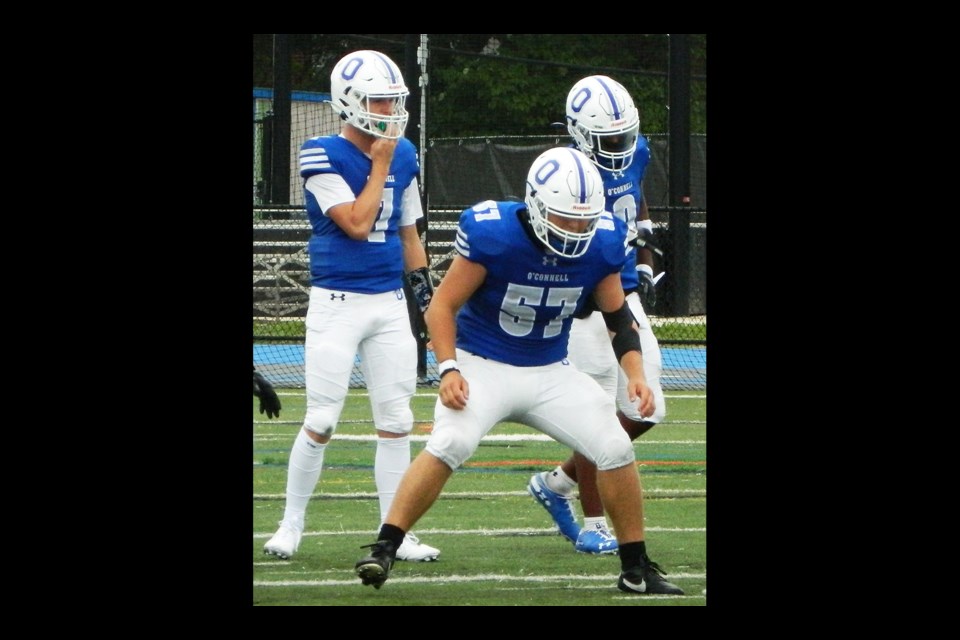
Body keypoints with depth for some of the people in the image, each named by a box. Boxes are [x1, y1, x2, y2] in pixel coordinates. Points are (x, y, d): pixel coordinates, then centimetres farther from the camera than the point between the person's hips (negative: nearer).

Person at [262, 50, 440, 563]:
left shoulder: (404, 157, 8)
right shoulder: (323, 157, -11)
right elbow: (356, 224, -19)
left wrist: (427, 295, 13)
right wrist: (380, 164, -13)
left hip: (390, 304, 5)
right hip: (337, 303, -5)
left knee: (396, 422, 4)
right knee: (321, 422, -4)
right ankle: (291, 525, 11)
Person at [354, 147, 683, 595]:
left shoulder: (602, 243, -8)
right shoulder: (493, 234, -21)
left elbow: (617, 314, 7)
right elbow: (443, 305, -13)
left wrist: (635, 372, -6)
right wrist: (448, 369, -25)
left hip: (550, 372, 4)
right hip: (483, 364, -4)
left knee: (616, 449, -6)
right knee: (449, 445, -28)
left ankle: (636, 568, 9)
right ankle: (383, 550, -24)